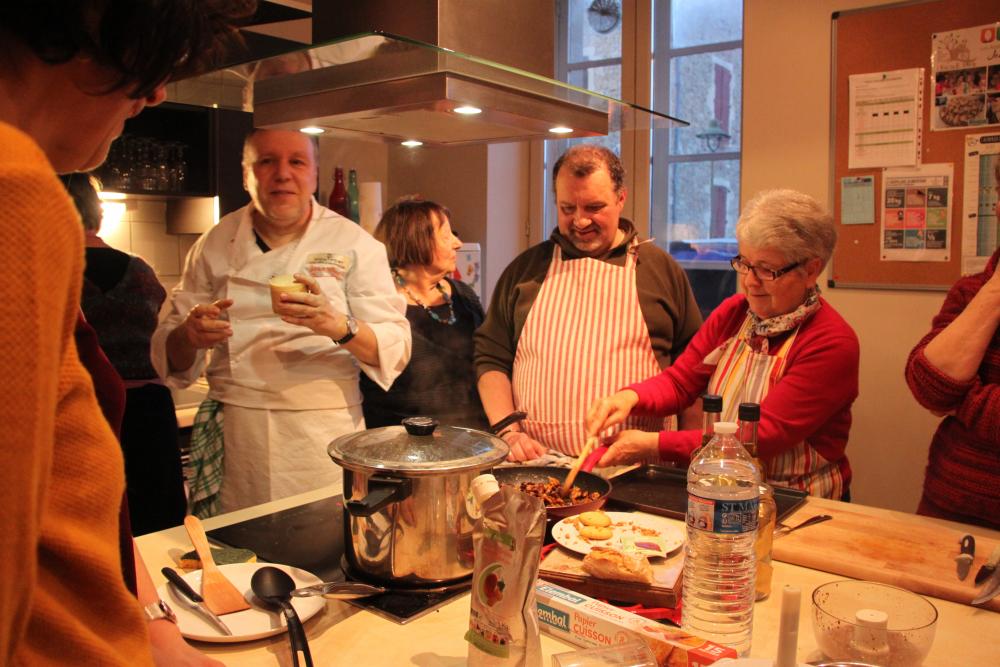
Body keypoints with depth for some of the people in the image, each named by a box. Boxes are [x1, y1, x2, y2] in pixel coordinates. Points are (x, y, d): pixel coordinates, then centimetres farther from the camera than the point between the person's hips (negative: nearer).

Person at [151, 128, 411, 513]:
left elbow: (395, 348, -6)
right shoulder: (215, 245, 7)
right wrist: (189, 337, -15)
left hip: (325, 435, -1)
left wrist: (340, 327, -25)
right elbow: (173, 357, 9)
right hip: (236, 440, 2)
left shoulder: (355, 243, 1)